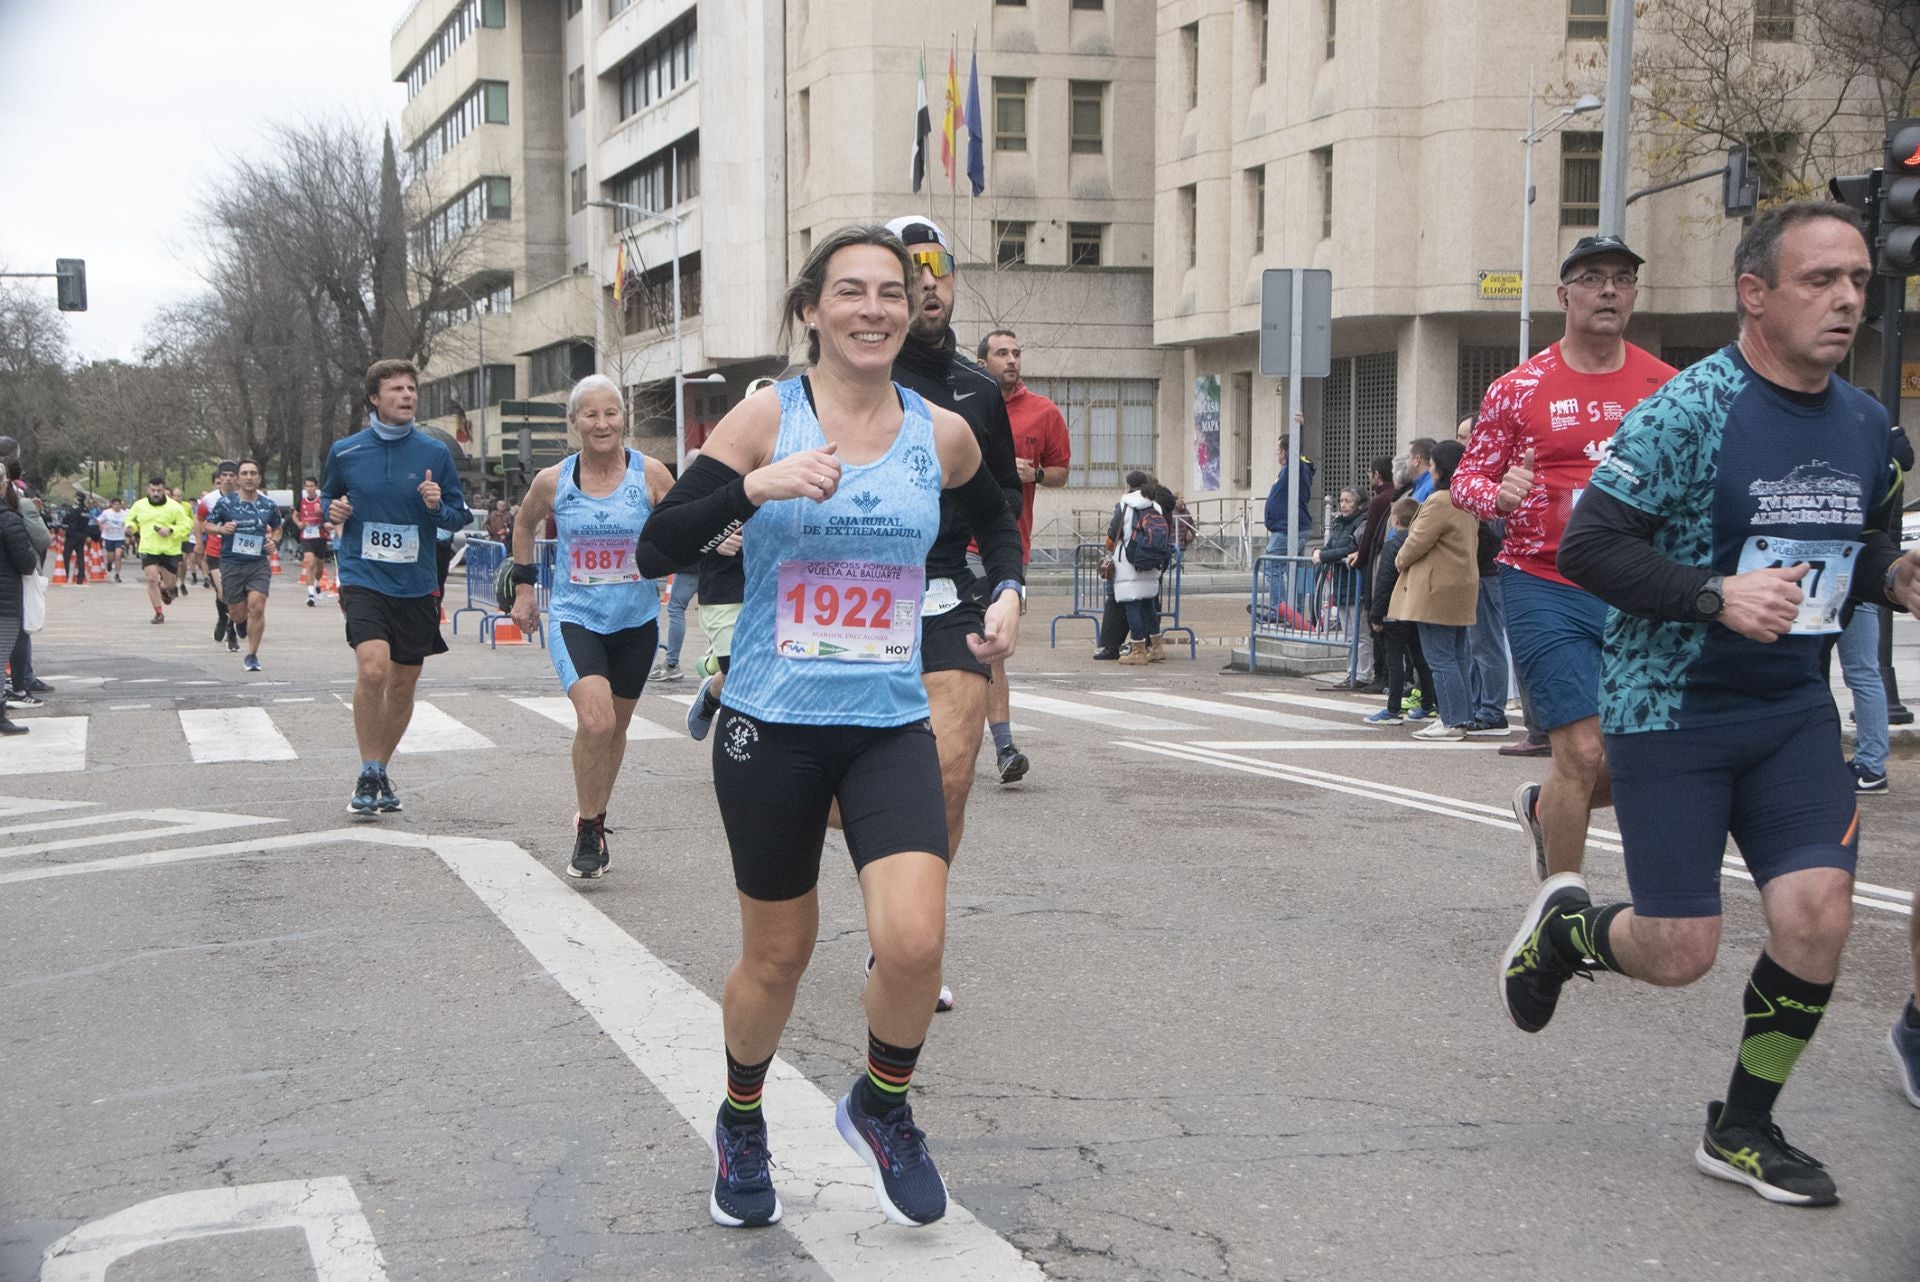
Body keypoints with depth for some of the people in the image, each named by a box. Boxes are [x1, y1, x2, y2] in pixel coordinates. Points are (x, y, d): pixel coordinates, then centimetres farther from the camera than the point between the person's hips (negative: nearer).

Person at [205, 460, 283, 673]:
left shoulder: (268, 505, 5)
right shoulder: (225, 502, -1)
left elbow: (277, 528, 23)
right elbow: (205, 526, 8)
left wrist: (273, 540, 2)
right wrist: (221, 529, -13)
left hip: (259, 564, 1)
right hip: (231, 564, -1)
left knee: (257, 607, -15)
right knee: (238, 612, 3)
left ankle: (252, 655, -1)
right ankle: (234, 620, 44)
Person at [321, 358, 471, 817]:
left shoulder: (435, 453, 1)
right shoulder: (344, 452, 1)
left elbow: (458, 517, 7)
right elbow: (328, 497, 18)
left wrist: (438, 506, -14)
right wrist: (333, 510, -4)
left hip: (416, 585, 2)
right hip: (363, 577, -2)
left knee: (403, 684, 10)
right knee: (372, 667, -22)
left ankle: (381, 769, 30)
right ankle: (368, 775, -7)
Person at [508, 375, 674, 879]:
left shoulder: (650, 474, -7)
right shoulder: (552, 481, -3)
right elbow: (524, 523, 18)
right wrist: (524, 584, 14)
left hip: (635, 621, 2)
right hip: (574, 616, -2)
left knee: (616, 726, 15)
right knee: (594, 720, -22)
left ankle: (595, 819, 37)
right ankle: (588, 830, -3)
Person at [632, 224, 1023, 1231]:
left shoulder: (942, 432, 3)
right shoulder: (767, 418, -5)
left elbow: (994, 520, 25)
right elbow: (655, 551, -12)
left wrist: (1009, 592, 6)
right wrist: (754, 485, -25)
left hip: (891, 727, 2)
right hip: (771, 726, -1)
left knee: (914, 942, -16)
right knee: (777, 957, 11)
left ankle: (881, 1110, 15)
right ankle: (741, 1127, 41)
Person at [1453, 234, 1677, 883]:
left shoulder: (1667, 386, 8)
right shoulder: (1519, 389, 0)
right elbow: (1467, 477, 4)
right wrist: (1499, 496, -18)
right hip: (1545, 591, -4)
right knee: (1584, 751, -9)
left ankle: (1542, 808, 35)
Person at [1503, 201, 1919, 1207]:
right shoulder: (1690, 409, -16)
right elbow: (1586, 546, -18)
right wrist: (1717, 595, -28)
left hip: (1792, 706, 6)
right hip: (1669, 706, -5)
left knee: (1818, 914, -8)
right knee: (1679, 954, -3)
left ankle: (1743, 1129, 14)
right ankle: (1566, 925, 33)